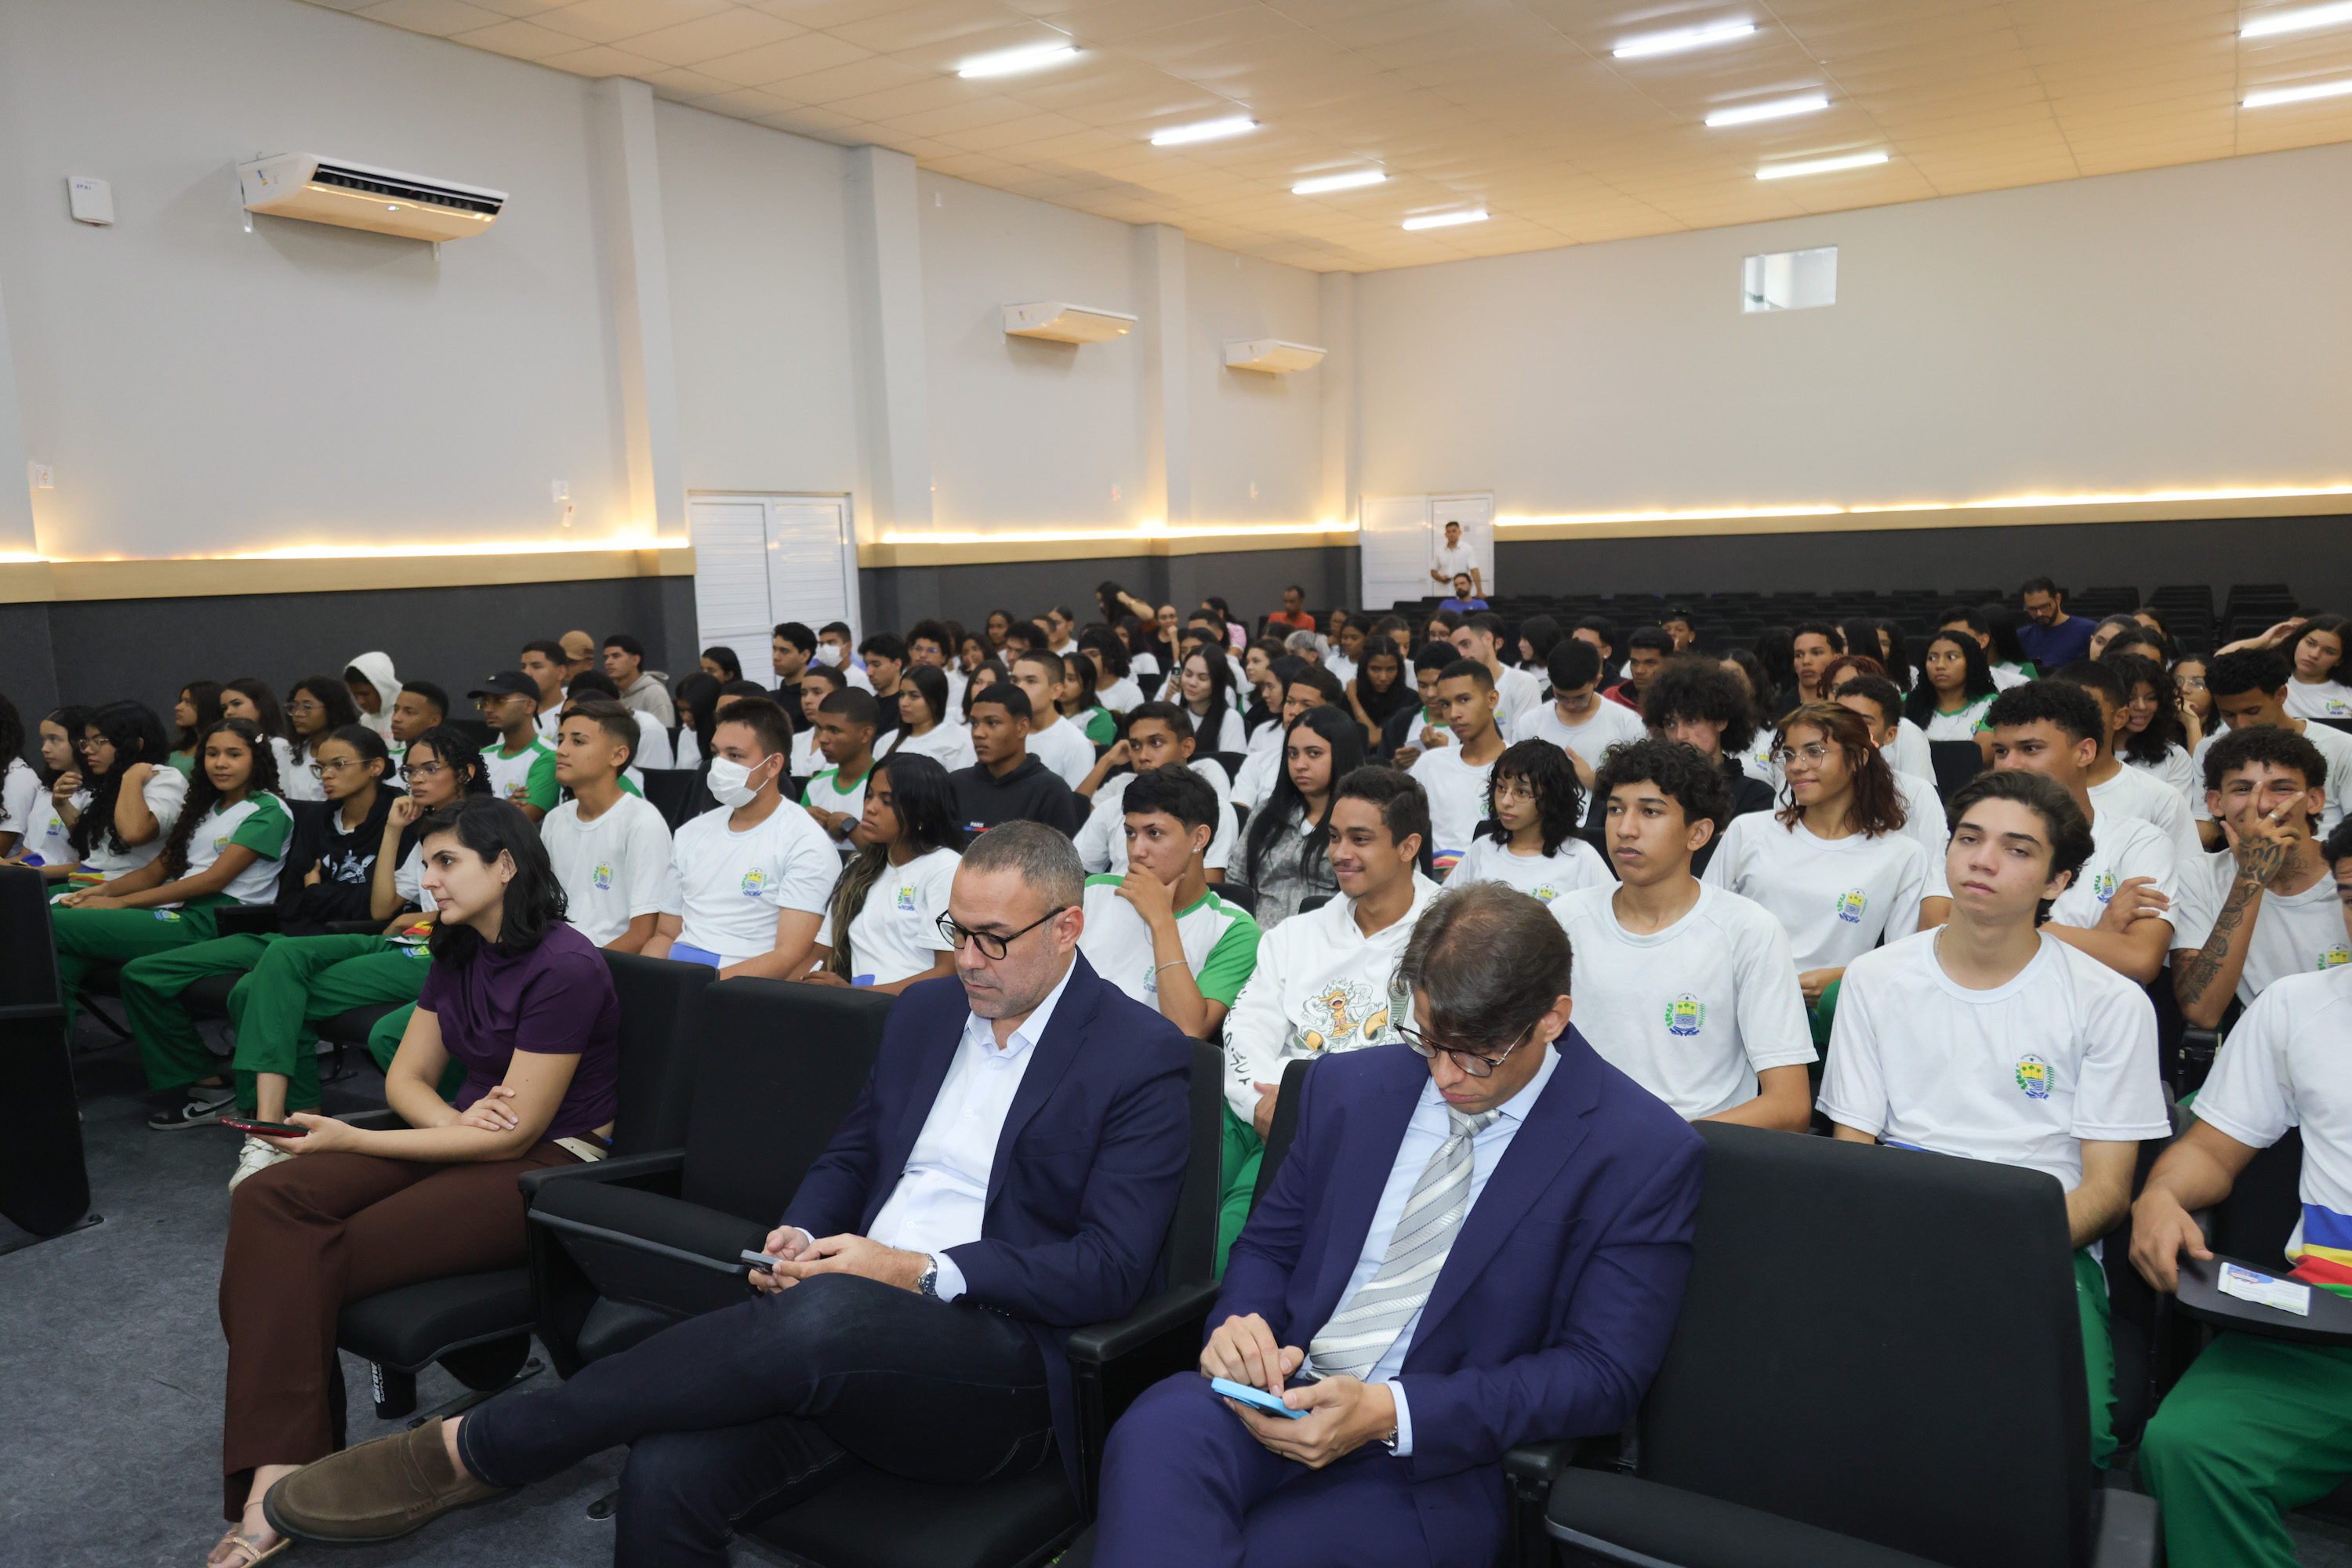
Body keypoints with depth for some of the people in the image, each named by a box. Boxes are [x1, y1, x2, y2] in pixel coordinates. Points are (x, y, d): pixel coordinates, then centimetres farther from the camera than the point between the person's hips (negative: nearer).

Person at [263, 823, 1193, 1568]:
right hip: (852, 1336, 6)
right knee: (669, 1472, -26)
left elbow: (1112, 1268, -11)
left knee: (822, 1315, -37)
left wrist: (920, 1270, -17)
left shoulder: (1142, 1058, -5)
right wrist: (800, 1234, 0)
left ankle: (469, 1451, -19)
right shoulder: (926, 1012, 15)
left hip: (1003, 1372, -5)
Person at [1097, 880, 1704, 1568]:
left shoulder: (1644, 1155, -5)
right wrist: (1241, 1323, -9)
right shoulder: (1352, 1086, 9)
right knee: (1160, 1428, -32)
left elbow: (1602, 1375, -9)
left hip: (1439, 1464, -3)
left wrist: (1389, 1412, -19)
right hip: (1285, 1397, 4)